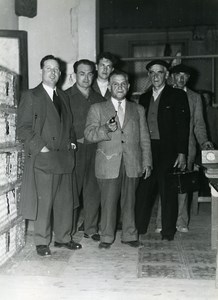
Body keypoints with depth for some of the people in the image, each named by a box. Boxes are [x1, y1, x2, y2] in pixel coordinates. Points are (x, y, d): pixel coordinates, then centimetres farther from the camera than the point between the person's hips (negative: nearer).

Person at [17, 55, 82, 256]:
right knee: (43, 201, -2)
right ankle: (42, 242, 11)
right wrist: (40, 147, -14)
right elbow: (23, 128, -6)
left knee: (65, 200, 10)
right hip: (42, 158, -6)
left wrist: (72, 141, 8)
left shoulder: (64, 97, 19)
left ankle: (63, 238, 23)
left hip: (65, 157, 6)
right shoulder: (30, 96, 0)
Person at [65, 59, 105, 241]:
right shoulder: (66, 96, 0)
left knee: (93, 190, 7)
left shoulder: (99, 99, 14)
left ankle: (91, 228, 18)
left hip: (95, 149, 4)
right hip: (74, 149, -4)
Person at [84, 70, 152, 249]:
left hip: (132, 165, 2)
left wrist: (147, 162, 6)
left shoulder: (138, 110, 15)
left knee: (129, 202, 8)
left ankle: (130, 235, 21)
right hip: (108, 165, -2)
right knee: (108, 202, 1)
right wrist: (106, 129, -21)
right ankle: (107, 237, 15)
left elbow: (144, 139, 13)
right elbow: (89, 134, -3)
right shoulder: (97, 109, 8)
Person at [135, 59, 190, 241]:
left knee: (168, 192, 2)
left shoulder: (177, 96, 1)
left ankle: (168, 231, 15)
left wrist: (182, 153, -12)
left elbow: (183, 126, -5)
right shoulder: (144, 98, 15)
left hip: (168, 152, -4)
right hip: (145, 151, 4)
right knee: (143, 190, 4)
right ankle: (139, 228, 16)